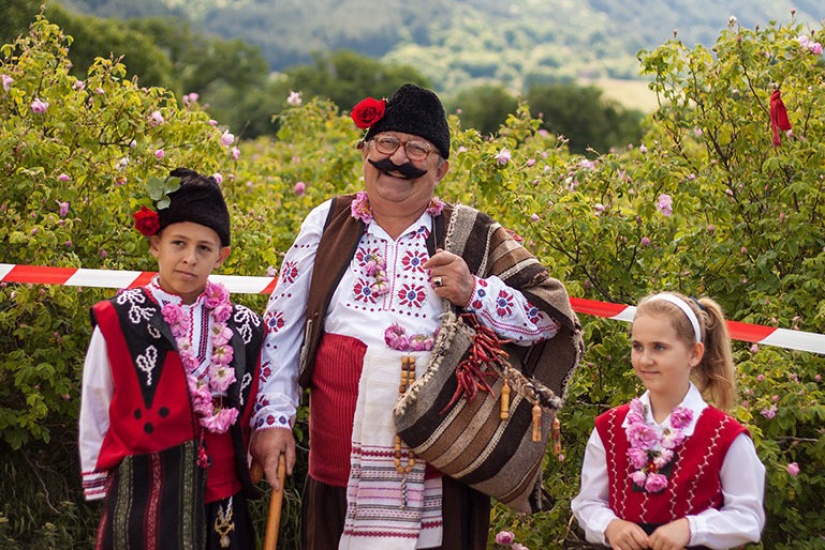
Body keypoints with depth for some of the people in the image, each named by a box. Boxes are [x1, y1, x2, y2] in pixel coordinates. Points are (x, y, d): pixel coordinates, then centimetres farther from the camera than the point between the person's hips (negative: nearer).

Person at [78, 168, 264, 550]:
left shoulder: (243, 329, 4)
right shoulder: (119, 322, -3)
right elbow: (95, 414, 4)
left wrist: (248, 475, 12)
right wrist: (99, 486, 6)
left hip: (222, 502, 2)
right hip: (142, 499, -2)